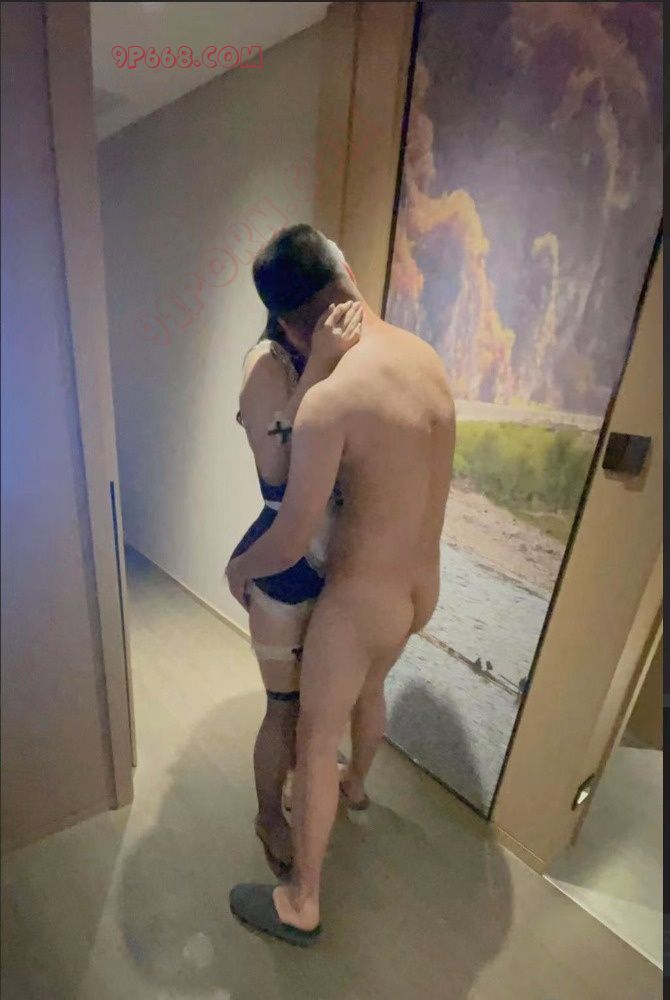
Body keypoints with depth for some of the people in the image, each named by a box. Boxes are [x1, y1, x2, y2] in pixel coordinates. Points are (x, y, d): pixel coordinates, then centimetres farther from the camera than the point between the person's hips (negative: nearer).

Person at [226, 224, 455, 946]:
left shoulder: (329, 400, -27)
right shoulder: (426, 357, -2)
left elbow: (290, 543, -21)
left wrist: (237, 569, 1)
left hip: (361, 599, -7)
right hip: (421, 588, 8)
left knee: (315, 741, 15)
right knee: (370, 690, 34)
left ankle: (301, 905, 39)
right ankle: (358, 782, 65)